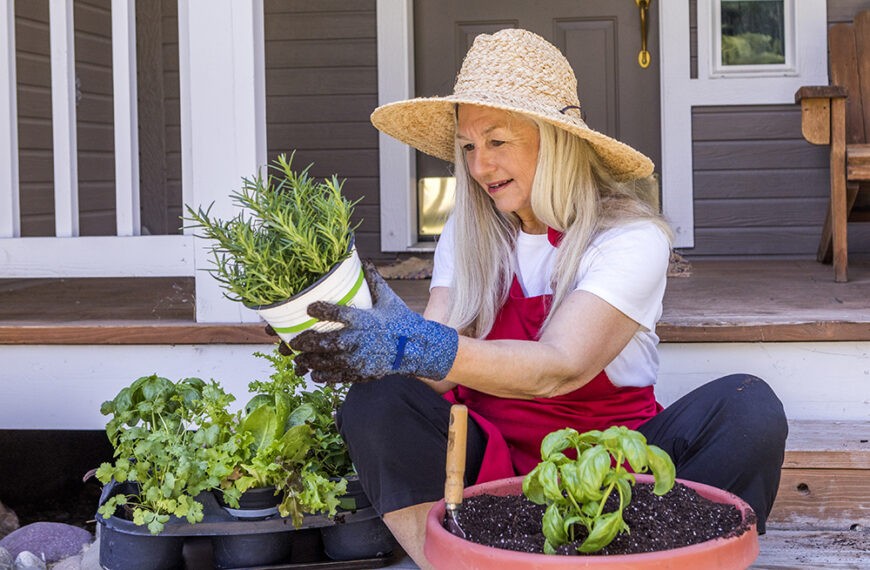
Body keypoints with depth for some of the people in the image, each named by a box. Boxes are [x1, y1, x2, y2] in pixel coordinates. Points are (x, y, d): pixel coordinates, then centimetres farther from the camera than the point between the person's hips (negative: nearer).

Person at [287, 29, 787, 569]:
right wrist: (393, 330, -32)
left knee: (748, 408, -28)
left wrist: (416, 346, -40)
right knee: (379, 402, -24)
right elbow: (440, 372, -8)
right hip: (493, 458, 3)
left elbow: (560, 367, -26)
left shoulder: (632, 239, -10)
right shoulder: (469, 235, 4)